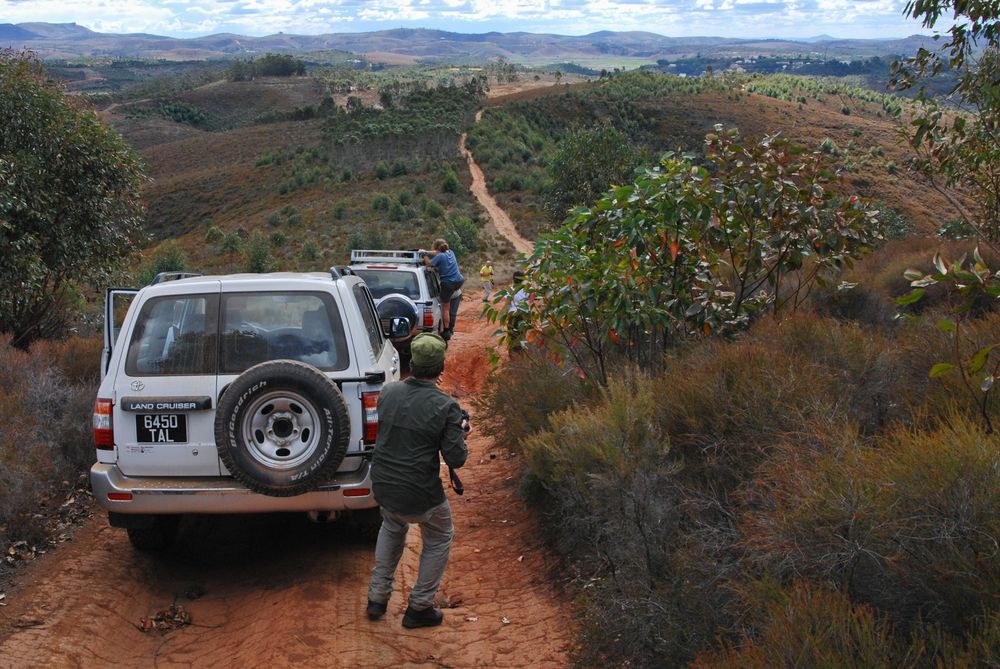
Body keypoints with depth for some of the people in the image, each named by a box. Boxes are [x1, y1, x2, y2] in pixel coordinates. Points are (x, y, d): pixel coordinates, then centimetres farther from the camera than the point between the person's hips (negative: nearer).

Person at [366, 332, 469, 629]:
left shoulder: (388, 392, -6)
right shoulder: (446, 407, -20)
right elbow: (456, 459, -17)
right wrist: (460, 431, 3)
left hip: (383, 488, 5)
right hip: (421, 496, -5)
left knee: (392, 528, 35)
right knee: (439, 540, 24)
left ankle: (377, 598, 36)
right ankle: (419, 607, 28)